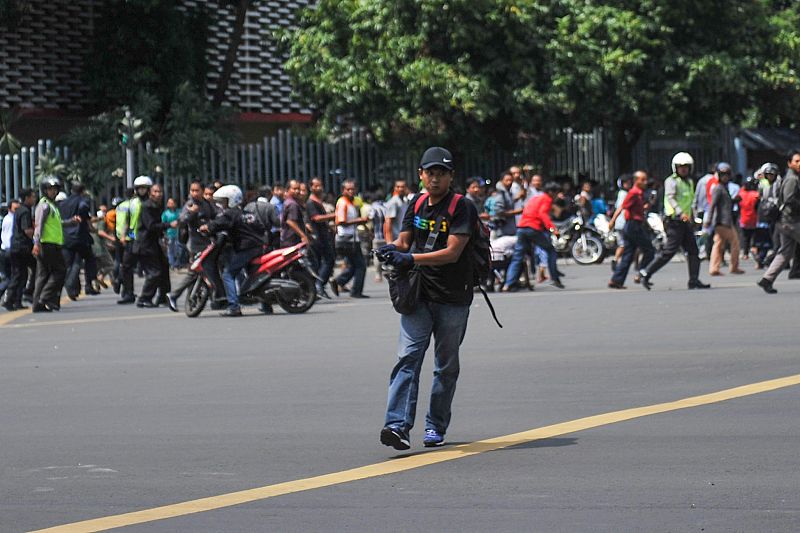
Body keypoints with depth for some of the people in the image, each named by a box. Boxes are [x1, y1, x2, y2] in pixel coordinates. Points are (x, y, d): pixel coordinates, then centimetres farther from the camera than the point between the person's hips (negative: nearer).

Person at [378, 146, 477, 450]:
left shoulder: (461, 207, -8)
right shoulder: (416, 206, 10)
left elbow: (452, 253, -17)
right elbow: (404, 242, 11)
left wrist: (411, 259, -25)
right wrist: (392, 250, -14)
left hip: (452, 299, -3)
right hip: (418, 296, 3)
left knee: (446, 366, 9)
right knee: (408, 357, -13)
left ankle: (436, 426, 22)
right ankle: (398, 425, -22)